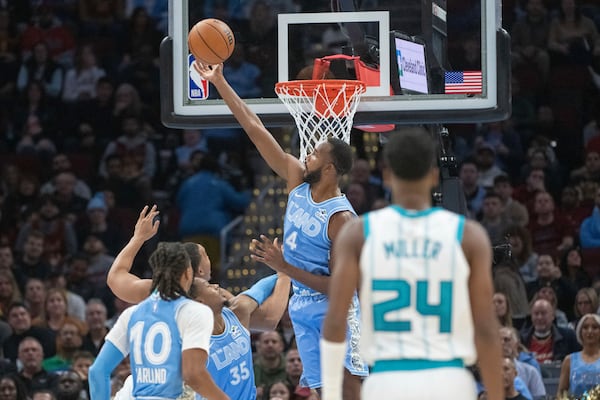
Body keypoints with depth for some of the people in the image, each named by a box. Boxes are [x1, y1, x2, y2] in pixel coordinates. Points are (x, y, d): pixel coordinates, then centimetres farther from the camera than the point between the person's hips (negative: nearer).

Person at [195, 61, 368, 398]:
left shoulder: (341, 219, -20)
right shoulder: (299, 181, 1)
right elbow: (256, 130, 2)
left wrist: (285, 267, -24)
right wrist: (219, 83, 2)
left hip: (333, 308, -7)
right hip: (302, 306, 7)